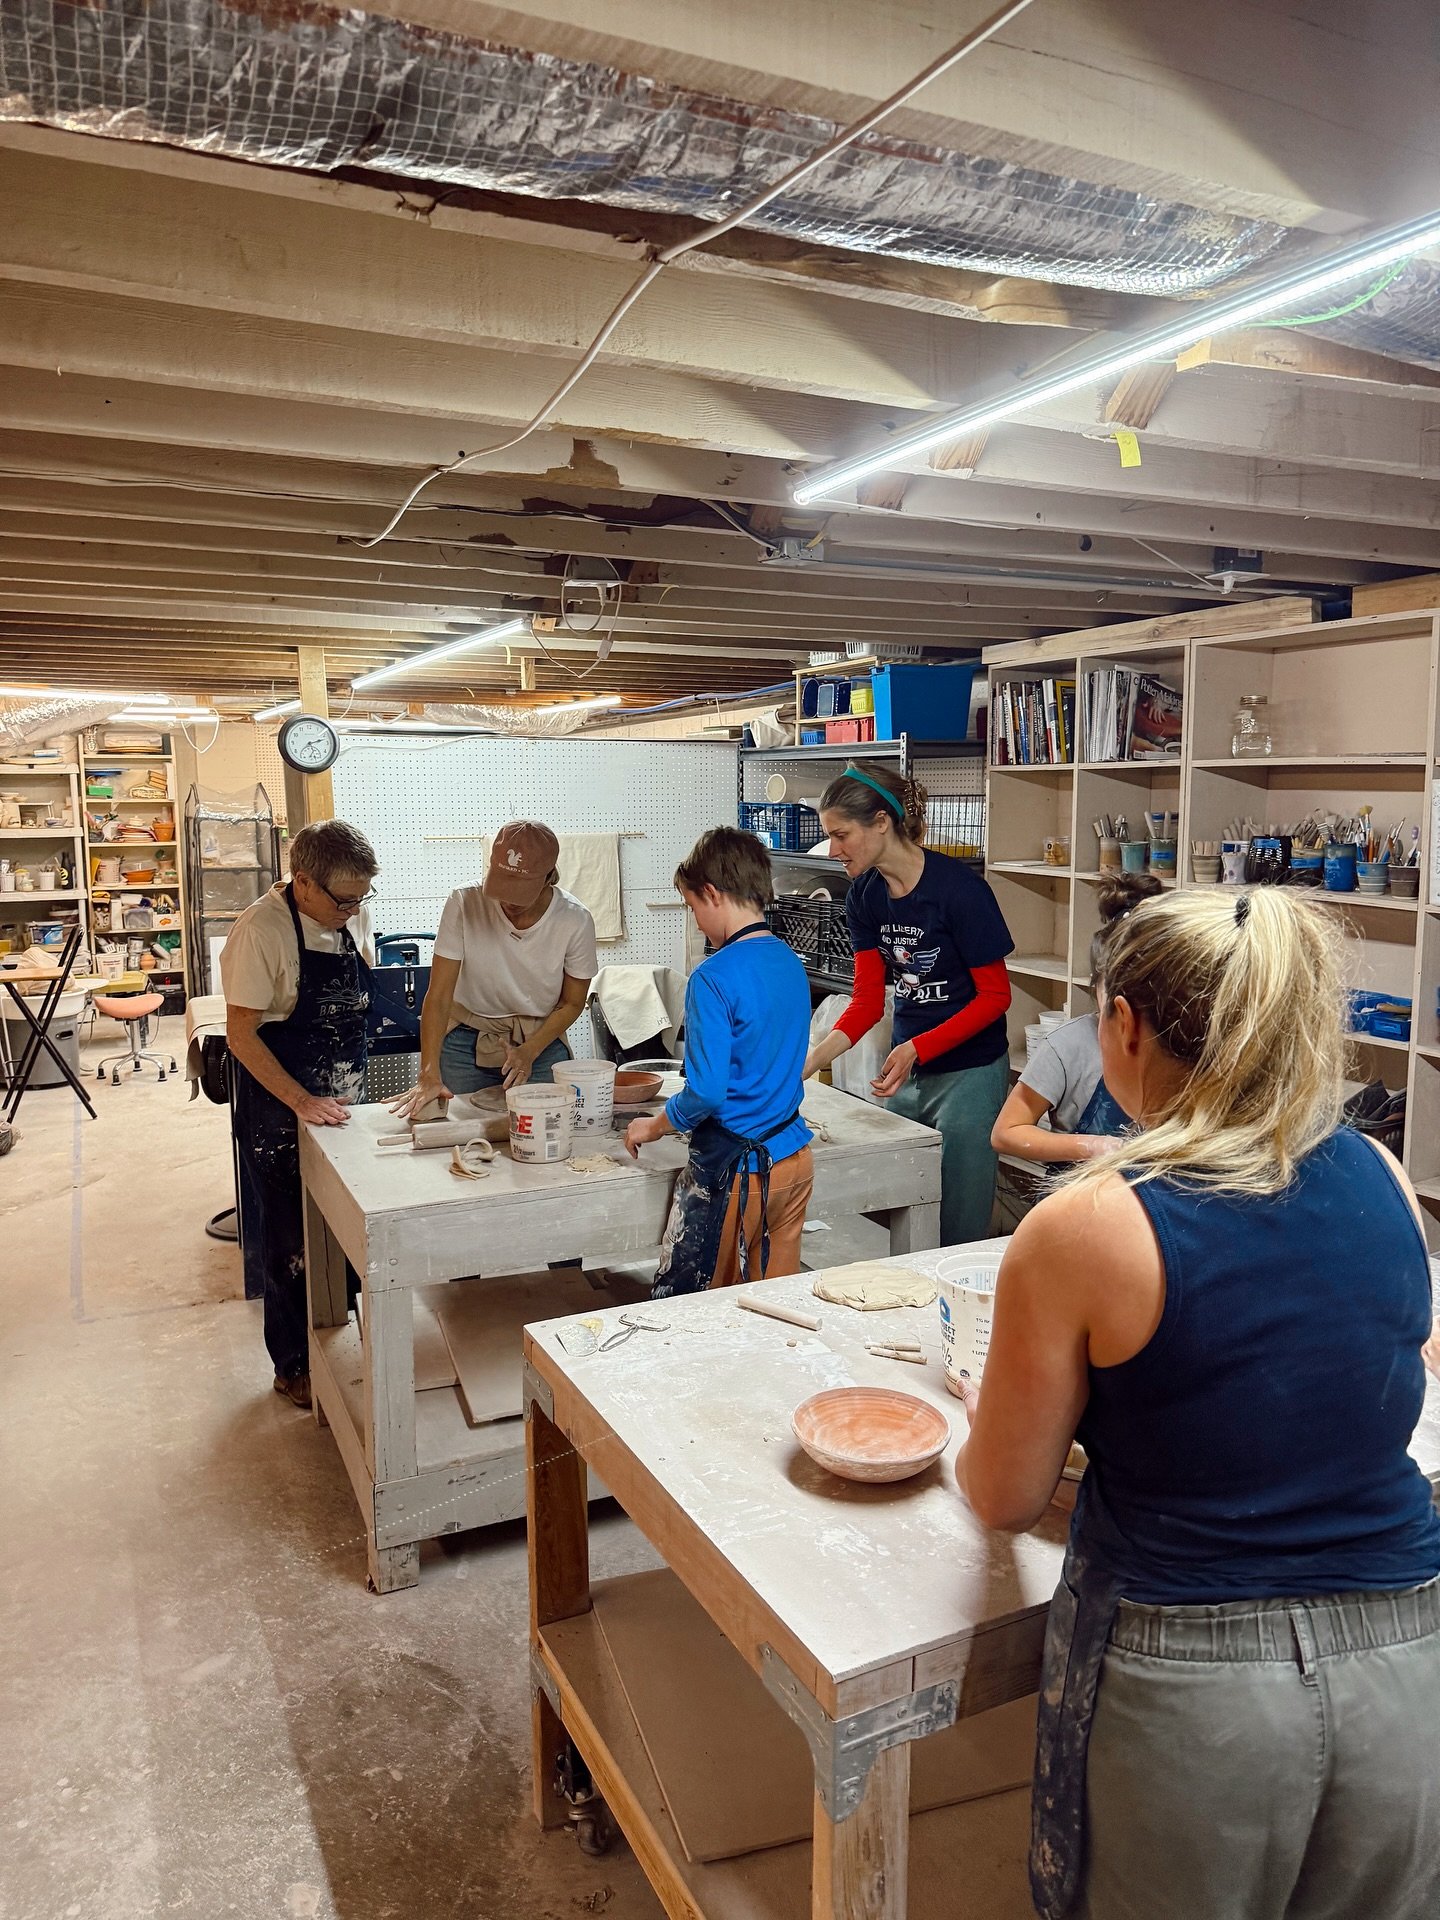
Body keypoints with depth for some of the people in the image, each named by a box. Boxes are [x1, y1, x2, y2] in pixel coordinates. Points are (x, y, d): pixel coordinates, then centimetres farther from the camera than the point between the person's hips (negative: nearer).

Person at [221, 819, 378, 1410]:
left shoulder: (353, 918, 1)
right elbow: (242, 1034, -17)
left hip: (340, 1105, 6)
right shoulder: (262, 930, -19)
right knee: (291, 1243, 6)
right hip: (280, 1112, -6)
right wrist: (303, 1102, -21)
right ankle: (294, 1366, 22)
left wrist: (349, 1091, 9)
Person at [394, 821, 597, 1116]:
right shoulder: (464, 904, -20)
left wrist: (529, 1052, -17)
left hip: (542, 1040, 1)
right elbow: (439, 996, -19)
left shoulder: (575, 921, -17)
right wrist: (429, 1076, -28)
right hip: (466, 1042, 0)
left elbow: (572, 1003, -4)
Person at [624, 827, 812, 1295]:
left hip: (734, 1170, -7)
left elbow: (705, 1092, -22)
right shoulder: (791, 963, 5)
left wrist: (653, 1128, -3)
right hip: (794, 1159, 8)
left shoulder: (714, 977, -19)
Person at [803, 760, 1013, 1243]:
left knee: (957, 1231, 2)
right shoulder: (864, 895, 1)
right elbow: (868, 999, 0)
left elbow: (995, 995, -13)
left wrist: (917, 1048, -23)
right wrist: (809, 1062, -14)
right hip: (907, 1072, 6)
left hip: (969, 1073, -6)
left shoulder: (958, 888, -18)